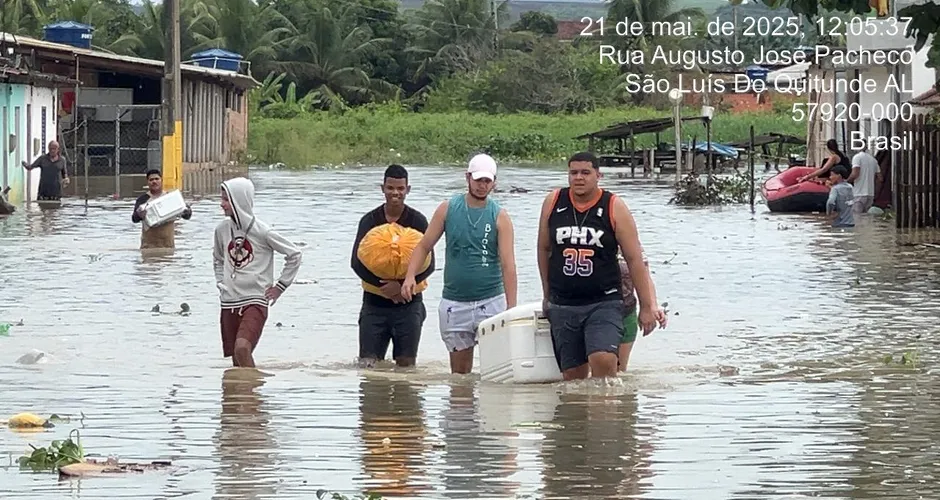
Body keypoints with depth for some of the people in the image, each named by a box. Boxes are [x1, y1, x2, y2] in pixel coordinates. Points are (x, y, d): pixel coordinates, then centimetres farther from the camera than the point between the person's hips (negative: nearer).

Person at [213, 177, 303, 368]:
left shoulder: (262, 232, -9)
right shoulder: (222, 229, 5)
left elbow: (295, 254, 0)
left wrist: (280, 286, 0)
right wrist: (221, 283, 14)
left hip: (255, 302, -5)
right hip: (229, 303, 5)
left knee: (242, 348, -26)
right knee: (235, 361, 6)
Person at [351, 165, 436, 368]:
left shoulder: (417, 221, 1)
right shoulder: (370, 221, 3)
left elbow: (429, 265, -6)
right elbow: (357, 262, -5)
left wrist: (403, 285, -22)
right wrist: (383, 286, -18)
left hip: (408, 304, -1)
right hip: (374, 303, 1)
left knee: (406, 364, -2)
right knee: (367, 363, -6)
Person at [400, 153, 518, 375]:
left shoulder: (500, 217, -2)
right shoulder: (448, 209, 4)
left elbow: (508, 264, -8)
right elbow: (424, 246, 6)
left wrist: (511, 308, -17)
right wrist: (410, 276, -13)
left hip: (491, 301, -2)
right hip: (454, 304, 2)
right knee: (459, 372, 7)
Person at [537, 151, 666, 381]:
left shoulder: (614, 208, -3)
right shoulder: (553, 203, 5)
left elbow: (635, 259, -2)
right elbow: (544, 249, 17)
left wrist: (647, 307, -3)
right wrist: (547, 295, 20)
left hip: (604, 303, -3)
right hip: (562, 307, 3)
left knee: (603, 360, -24)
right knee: (573, 375, 1)